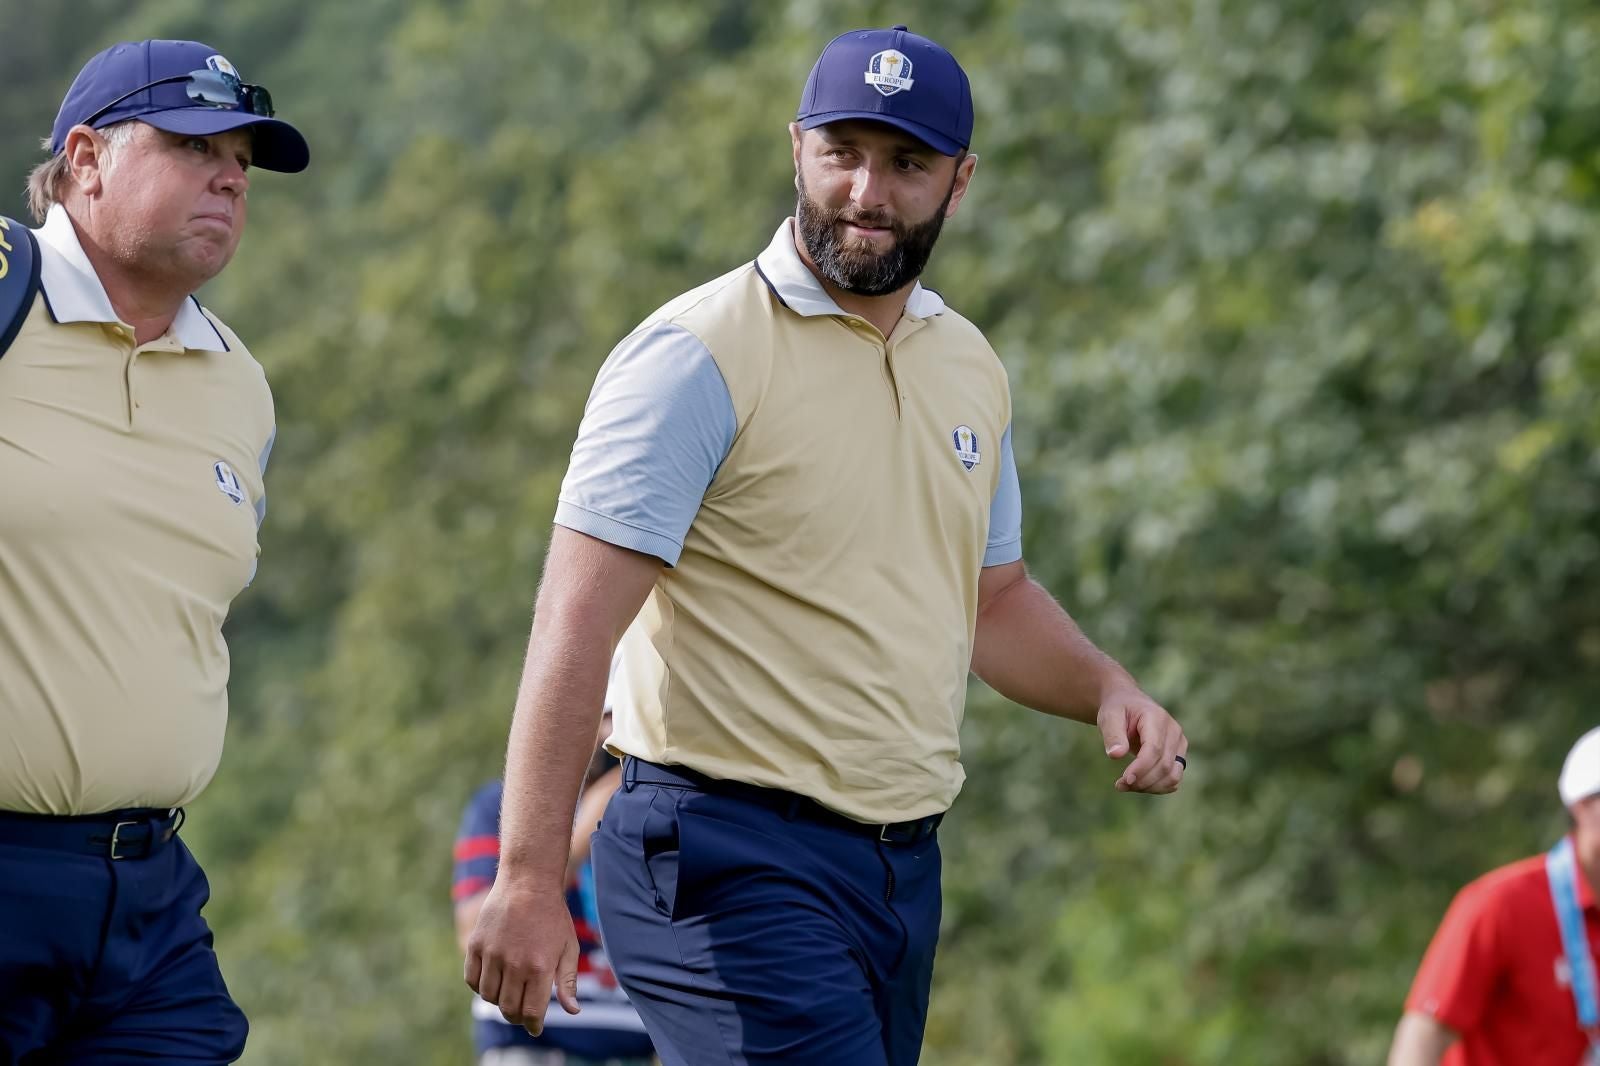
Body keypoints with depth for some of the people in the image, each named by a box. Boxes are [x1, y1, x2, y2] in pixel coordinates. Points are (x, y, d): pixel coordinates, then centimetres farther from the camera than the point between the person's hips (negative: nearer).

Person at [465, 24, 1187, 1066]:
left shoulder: (969, 365, 13)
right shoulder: (701, 355, -10)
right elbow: (577, 628, -16)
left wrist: (1107, 690, 7)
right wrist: (529, 879, -24)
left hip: (905, 862, 8)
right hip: (732, 861, -8)